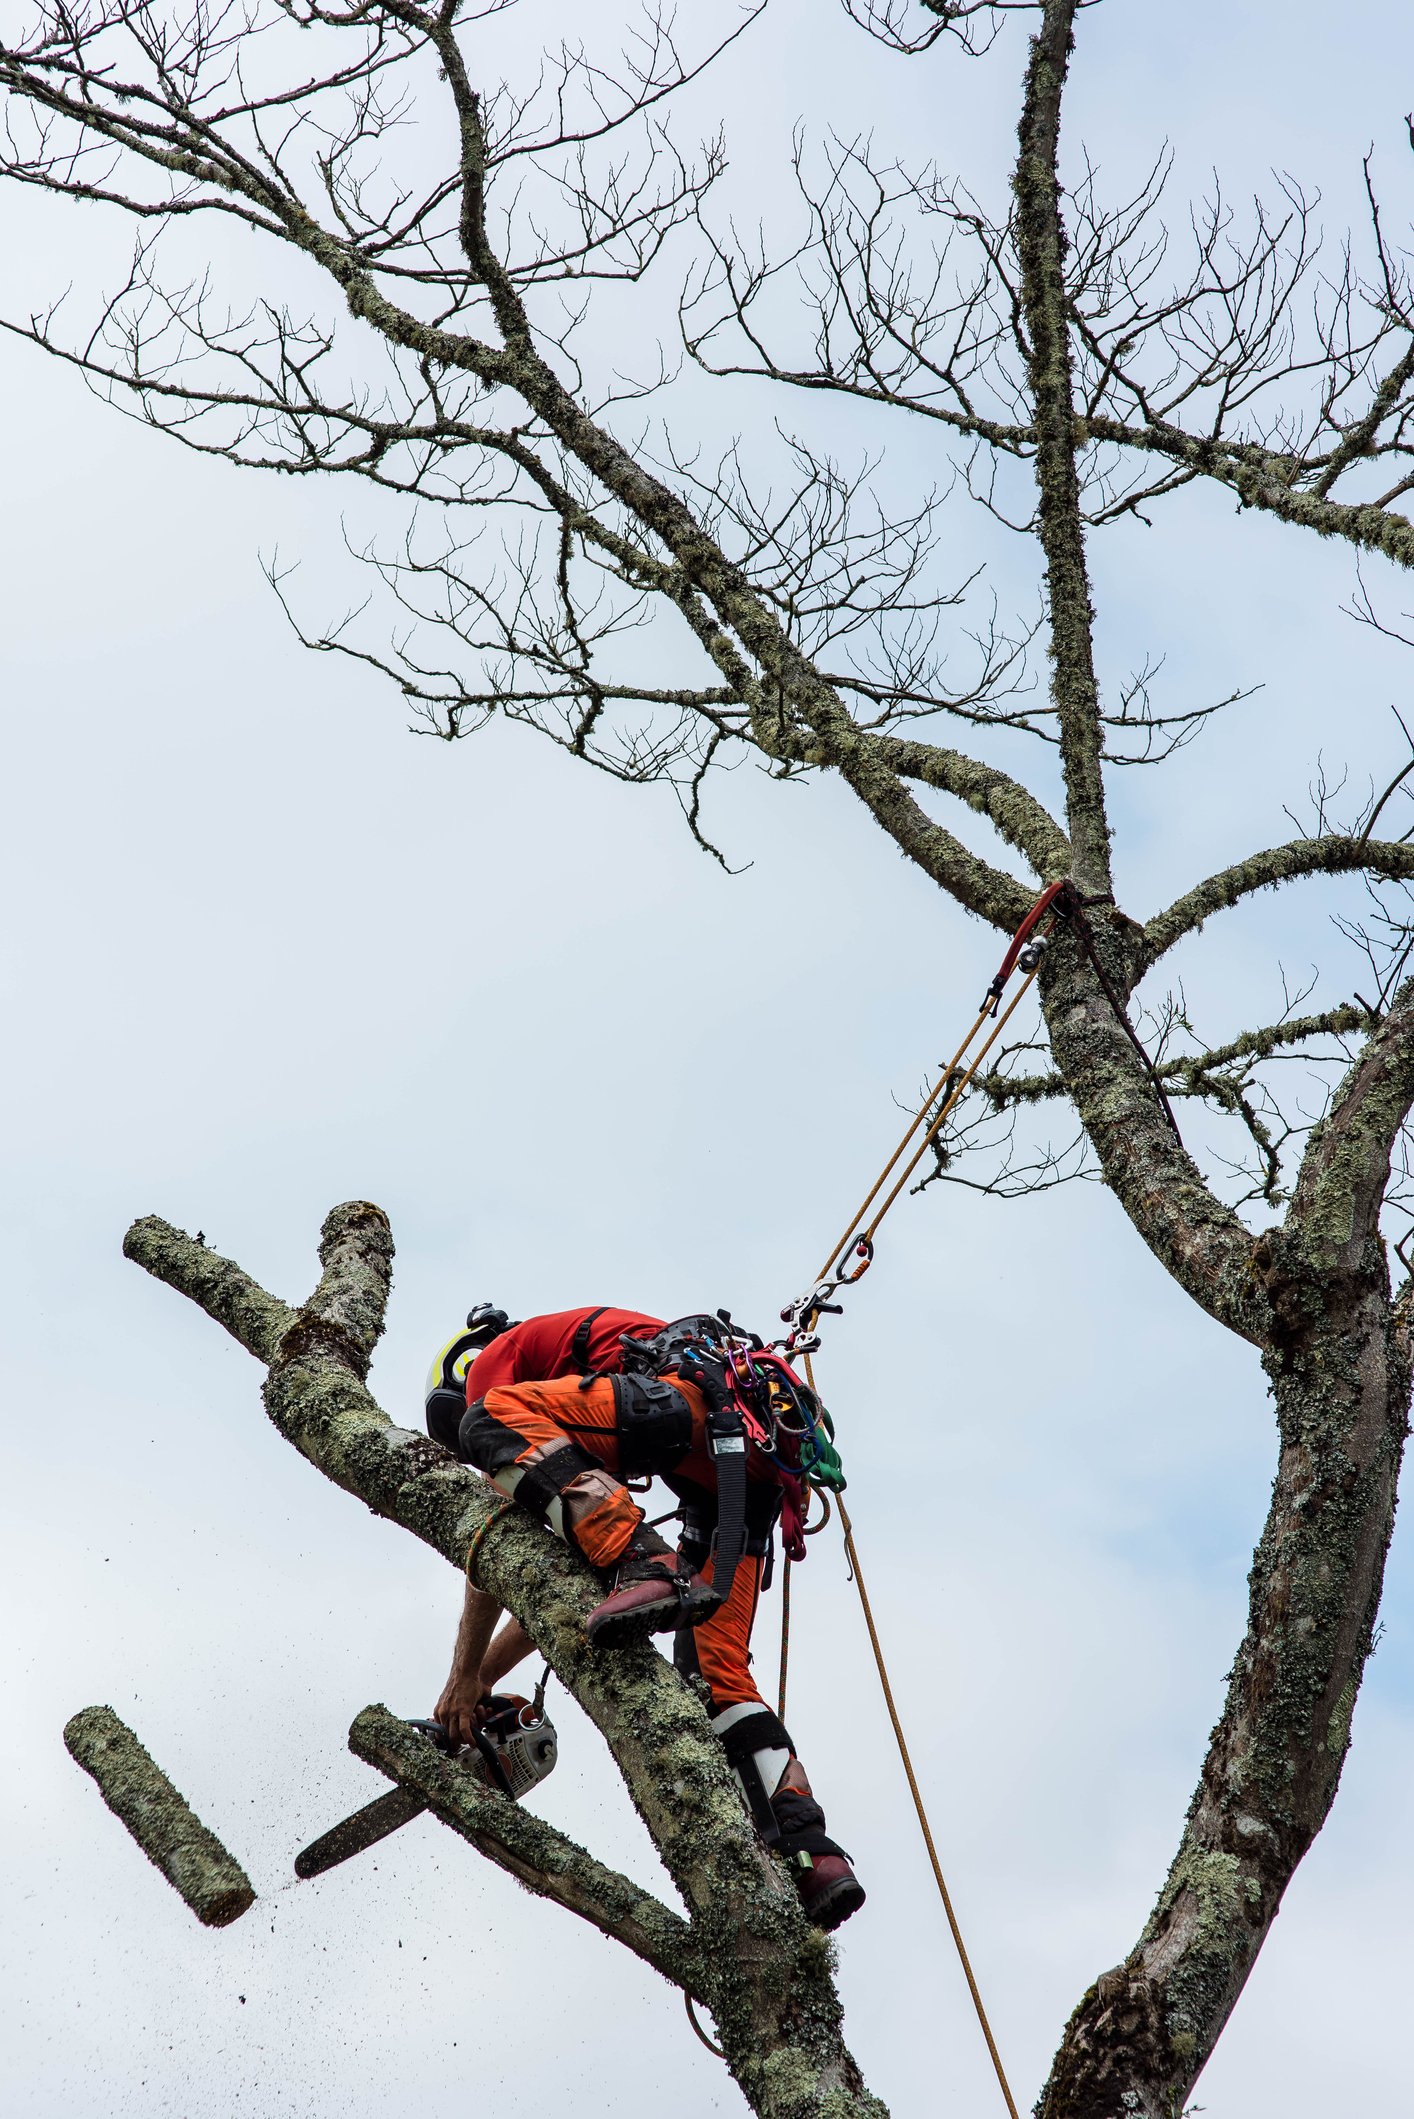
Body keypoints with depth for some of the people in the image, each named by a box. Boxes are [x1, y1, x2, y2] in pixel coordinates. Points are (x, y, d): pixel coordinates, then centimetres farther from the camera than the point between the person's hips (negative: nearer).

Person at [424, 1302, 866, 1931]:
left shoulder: (497, 1357, 20)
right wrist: (485, 1675, 39)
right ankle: (809, 1854, -9)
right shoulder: (565, 1419, 42)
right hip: (755, 1467, 8)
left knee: (495, 1420, -12)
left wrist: (464, 1675, 14)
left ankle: (645, 1568, -27)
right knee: (715, 1674, 5)